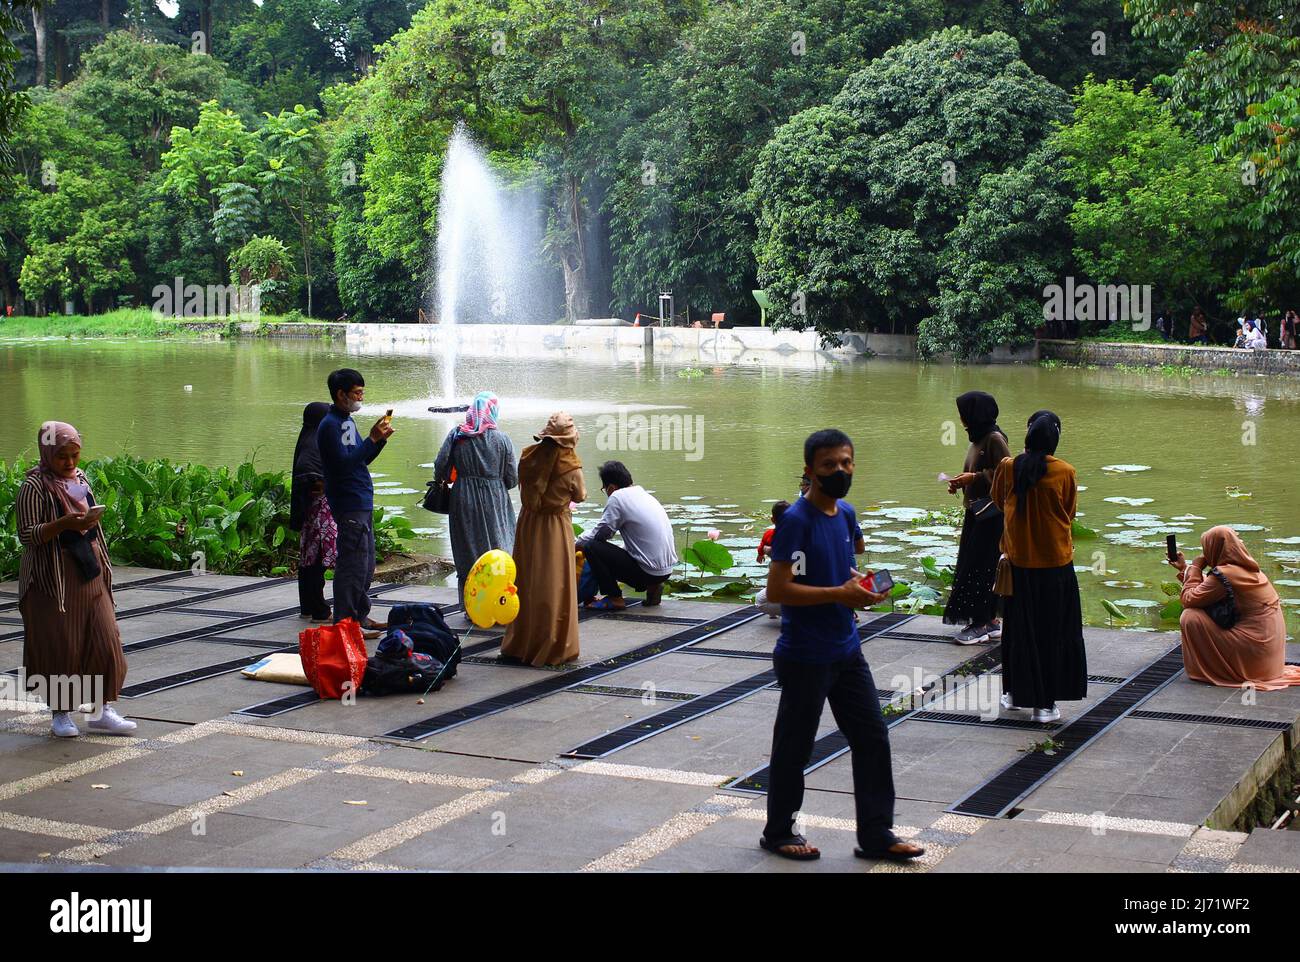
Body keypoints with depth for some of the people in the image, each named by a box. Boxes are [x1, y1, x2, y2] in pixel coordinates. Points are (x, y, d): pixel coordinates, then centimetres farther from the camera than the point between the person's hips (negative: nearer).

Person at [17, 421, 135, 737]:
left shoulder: (80, 478, 11)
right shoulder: (34, 486, -10)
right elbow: (26, 535, -15)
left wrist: (102, 565, 20)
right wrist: (64, 524, -28)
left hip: (88, 573, 6)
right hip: (53, 578, -6)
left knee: (104, 640, 1)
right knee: (59, 645, 1)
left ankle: (101, 710, 8)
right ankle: (60, 713, 15)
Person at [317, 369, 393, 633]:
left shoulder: (347, 421, 17)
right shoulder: (330, 425, -13)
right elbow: (344, 462, -23)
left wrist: (381, 439, 6)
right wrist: (373, 438, -22)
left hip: (363, 503, 10)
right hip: (349, 505, -10)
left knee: (366, 566, 16)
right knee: (353, 566, -8)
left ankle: (361, 617, 25)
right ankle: (345, 622, -4)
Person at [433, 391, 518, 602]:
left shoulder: (456, 435, -5)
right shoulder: (502, 439, -6)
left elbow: (440, 468, -5)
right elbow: (512, 479, -3)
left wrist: (441, 483, 16)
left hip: (464, 503, 1)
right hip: (495, 503, -1)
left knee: (467, 552, 9)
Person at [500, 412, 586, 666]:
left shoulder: (528, 457, -6)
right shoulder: (570, 466, -17)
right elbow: (580, 496, 0)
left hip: (527, 524, 4)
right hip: (556, 528, -4)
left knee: (525, 583, 14)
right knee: (554, 587, 4)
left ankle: (518, 644, 23)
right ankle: (552, 648, 9)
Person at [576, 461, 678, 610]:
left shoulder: (618, 497, -10)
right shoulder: (643, 494, 15)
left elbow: (600, 533, -7)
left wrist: (576, 545, 10)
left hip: (649, 572, -9)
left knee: (591, 547, -7)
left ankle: (614, 598, -2)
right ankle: (652, 587, 15)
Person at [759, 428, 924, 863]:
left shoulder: (846, 513, 7)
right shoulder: (796, 521, -18)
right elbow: (777, 589, -23)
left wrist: (857, 583, 7)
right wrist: (839, 593, -24)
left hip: (847, 651, 8)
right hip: (805, 658, -7)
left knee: (873, 738, 8)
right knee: (794, 746, 7)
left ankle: (876, 834, 17)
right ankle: (778, 832, 24)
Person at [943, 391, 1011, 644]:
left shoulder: (995, 439, -15)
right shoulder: (978, 438, 13)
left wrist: (973, 478, -18)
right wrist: (961, 482, 5)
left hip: (991, 512, -9)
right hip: (976, 510, 9)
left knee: (978, 566, -7)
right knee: (969, 564, 10)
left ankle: (982, 623, 0)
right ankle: (990, 621, 16)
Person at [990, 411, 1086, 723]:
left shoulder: (1008, 467, -7)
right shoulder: (1065, 472, -12)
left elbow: (999, 501, 11)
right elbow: (1069, 514, 2)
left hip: (1019, 561, 2)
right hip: (1055, 562, -2)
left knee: (1019, 629, 16)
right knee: (1052, 632, 7)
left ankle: (1015, 693, 26)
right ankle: (1045, 703, 10)